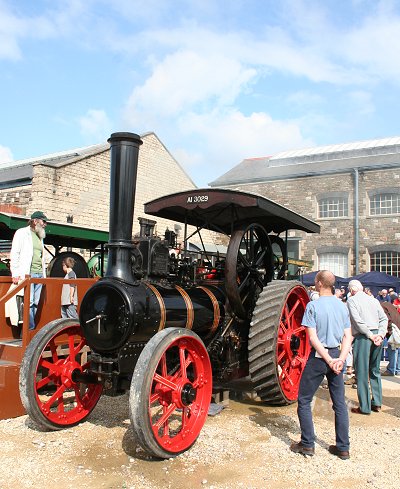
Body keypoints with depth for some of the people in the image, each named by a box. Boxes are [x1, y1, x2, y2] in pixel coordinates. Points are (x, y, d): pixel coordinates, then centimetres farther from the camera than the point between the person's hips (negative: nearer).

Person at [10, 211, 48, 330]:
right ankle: (30, 329, -9)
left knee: (36, 303, 2)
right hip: (26, 274, -6)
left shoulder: (40, 237, 23)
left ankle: (30, 331, 7)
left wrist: (43, 274, 14)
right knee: (29, 302, -13)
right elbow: (14, 253, -4)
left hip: (39, 274, 6)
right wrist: (15, 273, -11)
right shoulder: (22, 233, 3)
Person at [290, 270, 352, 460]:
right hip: (336, 355, 5)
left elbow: (313, 337, -16)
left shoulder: (313, 306, -12)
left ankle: (307, 444, 13)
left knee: (304, 400, 9)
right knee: (340, 403, 13)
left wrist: (328, 360, -15)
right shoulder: (342, 306, 5)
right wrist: (340, 359, -8)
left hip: (318, 357, -5)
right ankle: (343, 448, 19)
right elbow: (348, 337, 1)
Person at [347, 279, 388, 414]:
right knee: (375, 371, 17)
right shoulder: (374, 300, 13)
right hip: (377, 337, 6)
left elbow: (357, 321, -14)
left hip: (362, 337, -6)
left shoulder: (351, 300, -3)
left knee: (362, 374, 1)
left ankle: (365, 407, 6)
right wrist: (380, 334, -1)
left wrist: (370, 335, -11)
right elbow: (384, 318, 6)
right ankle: (377, 403, 22)